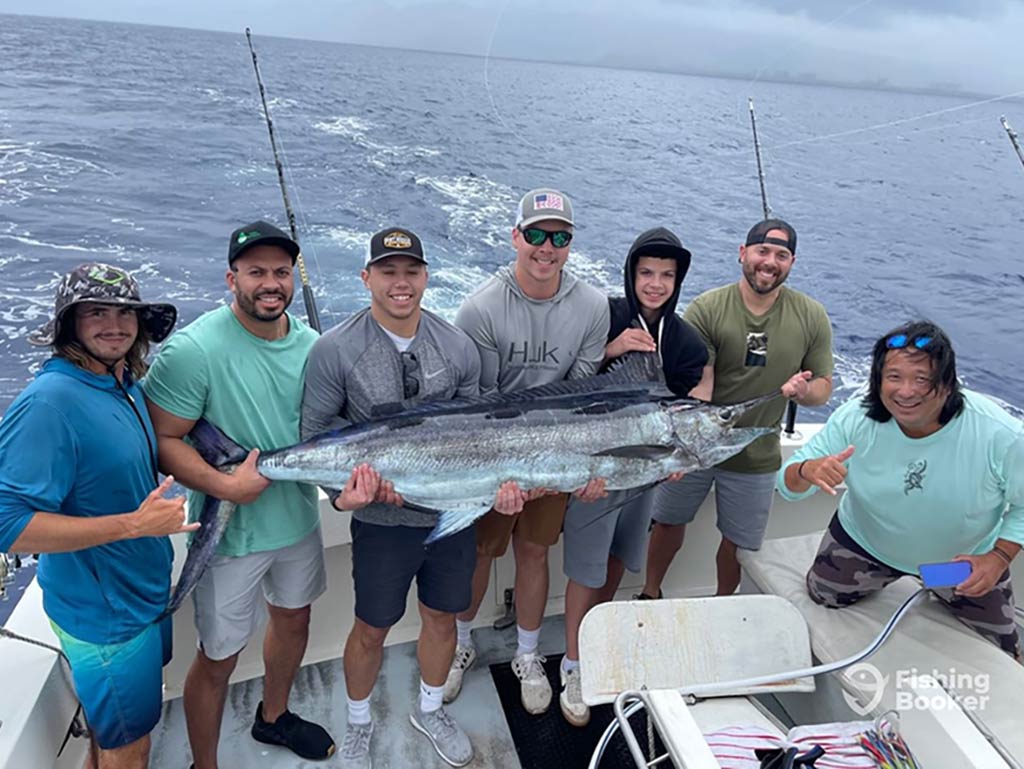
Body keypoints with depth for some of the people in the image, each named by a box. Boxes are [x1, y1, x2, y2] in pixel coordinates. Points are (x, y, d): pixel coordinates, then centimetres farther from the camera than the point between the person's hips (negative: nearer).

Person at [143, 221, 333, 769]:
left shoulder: (311, 344, -3)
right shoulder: (193, 349, -22)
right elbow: (162, 440, -19)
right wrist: (226, 486, -28)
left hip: (299, 517, 6)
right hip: (230, 533, -6)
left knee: (293, 620, 25)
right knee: (218, 659, 10)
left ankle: (273, 716, 53)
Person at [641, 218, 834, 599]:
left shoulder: (812, 318, -7)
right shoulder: (706, 309, -15)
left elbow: (824, 386, 1)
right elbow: (696, 385, -20)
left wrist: (804, 391, -24)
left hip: (756, 458, 2)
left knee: (739, 543, 16)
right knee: (669, 525, 16)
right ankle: (650, 593, 44)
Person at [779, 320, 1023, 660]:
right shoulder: (854, 420, -27)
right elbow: (788, 484, -22)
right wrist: (808, 470, -44)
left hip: (966, 560, 0)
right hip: (865, 543, 1)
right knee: (821, 597, 16)